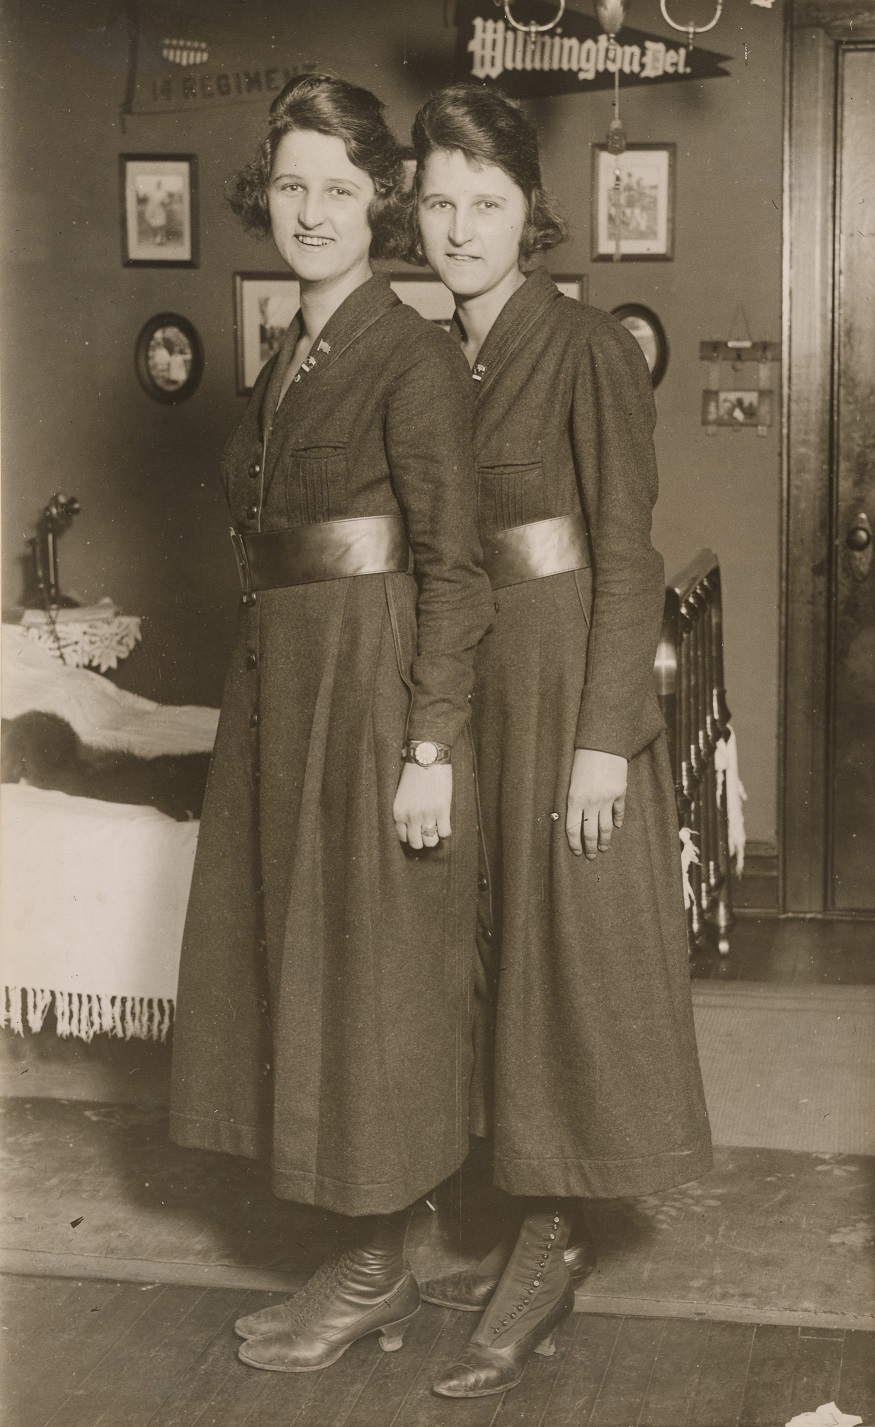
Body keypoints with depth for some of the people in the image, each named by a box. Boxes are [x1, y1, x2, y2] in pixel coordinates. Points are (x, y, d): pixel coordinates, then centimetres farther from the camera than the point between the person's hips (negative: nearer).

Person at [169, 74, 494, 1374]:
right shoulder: (289, 358, 14)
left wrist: (431, 749, -19)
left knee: (370, 973, 1)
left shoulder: (412, 355, -10)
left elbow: (451, 564, -15)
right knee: (297, 960, 11)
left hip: (375, 687, -8)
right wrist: (265, 674, 13)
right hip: (281, 682, 9)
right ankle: (369, 1266, 24)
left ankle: (376, 1273, 16)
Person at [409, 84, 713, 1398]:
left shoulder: (587, 348, -10)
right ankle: (537, 1246, 23)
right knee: (505, 949, 11)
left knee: (566, 953, 0)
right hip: (473, 676, 7)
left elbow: (628, 557, -13)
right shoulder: (443, 356, 10)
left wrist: (604, 734, -18)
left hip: (567, 676, -7)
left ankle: (540, 1272, 9)